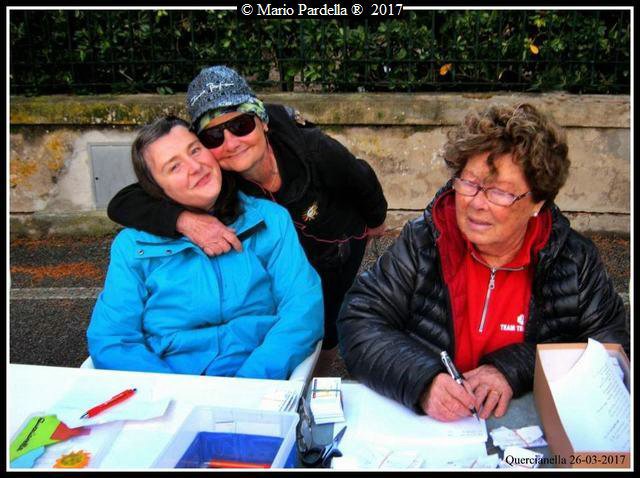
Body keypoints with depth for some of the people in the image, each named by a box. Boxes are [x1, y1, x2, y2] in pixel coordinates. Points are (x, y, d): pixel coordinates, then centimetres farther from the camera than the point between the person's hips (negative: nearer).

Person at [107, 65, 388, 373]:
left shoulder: (312, 149, -39)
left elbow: (363, 182, -17)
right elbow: (121, 203, -38)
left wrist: (376, 221, 3)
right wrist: (185, 219, -56)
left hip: (341, 242, -1)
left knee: (325, 329, 12)